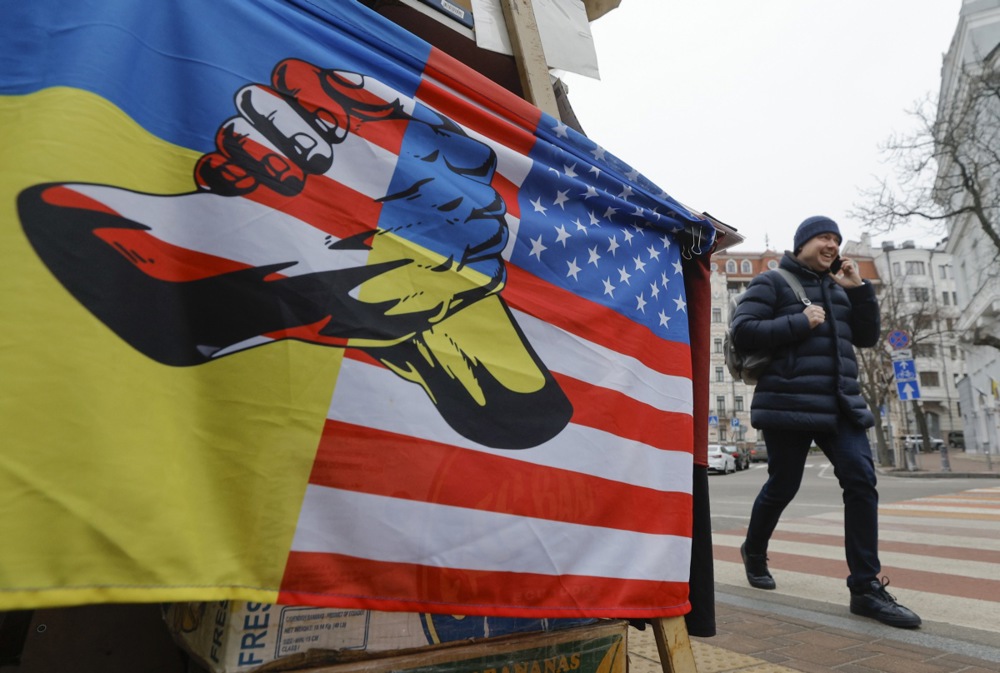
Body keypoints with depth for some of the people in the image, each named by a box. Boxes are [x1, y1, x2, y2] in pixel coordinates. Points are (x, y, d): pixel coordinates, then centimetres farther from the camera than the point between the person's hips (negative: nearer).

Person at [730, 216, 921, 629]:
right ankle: (754, 552, 29)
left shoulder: (836, 288, 20)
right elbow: (743, 331, -11)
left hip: (841, 404, 6)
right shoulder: (772, 283, 0)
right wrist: (799, 323, -17)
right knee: (782, 485, 3)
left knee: (862, 480, -8)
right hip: (790, 404, -6)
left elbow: (866, 338, 16)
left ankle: (866, 587, -1)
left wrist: (859, 289, 5)